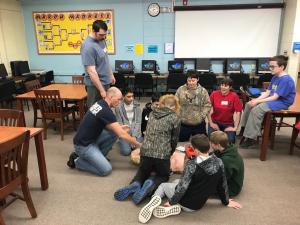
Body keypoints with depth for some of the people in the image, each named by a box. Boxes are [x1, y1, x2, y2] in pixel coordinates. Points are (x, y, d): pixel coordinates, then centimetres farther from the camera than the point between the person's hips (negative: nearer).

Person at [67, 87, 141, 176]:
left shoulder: (100, 103, 3)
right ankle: (77, 161, 2)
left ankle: (98, 156, 13)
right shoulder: (106, 111, -24)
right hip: (83, 145, -9)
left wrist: (119, 128, 3)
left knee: (114, 133, 3)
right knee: (106, 170, -13)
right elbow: (122, 135, -22)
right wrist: (137, 144, -9)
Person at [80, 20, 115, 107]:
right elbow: (92, 71, -26)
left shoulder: (101, 40, 3)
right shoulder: (88, 46, -24)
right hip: (96, 84, -8)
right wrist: (102, 90, -25)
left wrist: (111, 74, 18)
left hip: (105, 81, 8)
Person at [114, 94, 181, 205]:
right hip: (162, 154, -3)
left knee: (143, 172, 30)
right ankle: (151, 184, -9)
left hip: (146, 151, 3)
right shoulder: (175, 118, 1)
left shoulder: (152, 113, 13)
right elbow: (174, 139, 5)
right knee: (163, 175, 24)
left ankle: (136, 184, -3)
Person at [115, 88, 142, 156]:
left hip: (136, 133, 2)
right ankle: (122, 142, 14)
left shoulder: (137, 106, 1)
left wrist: (134, 136, -10)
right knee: (126, 151, -21)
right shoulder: (119, 107, -5)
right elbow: (119, 123, -4)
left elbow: (138, 122, 0)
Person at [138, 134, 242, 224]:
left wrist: (171, 202, -8)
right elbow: (223, 184, -1)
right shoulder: (219, 162, -12)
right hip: (198, 205, 5)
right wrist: (226, 201, 16)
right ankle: (175, 206, 3)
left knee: (163, 185, 23)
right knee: (176, 181, 29)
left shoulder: (192, 164, -27)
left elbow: (182, 187, -23)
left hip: (185, 202, -5)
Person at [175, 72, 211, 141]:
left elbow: (207, 105, 0)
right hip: (183, 124, 0)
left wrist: (202, 115, -10)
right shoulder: (181, 89, -3)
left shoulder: (203, 91, -1)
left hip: (199, 124, 0)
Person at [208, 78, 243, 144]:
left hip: (228, 123, 0)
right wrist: (211, 123, -6)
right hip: (215, 122, 1)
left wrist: (235, 127, -11)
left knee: (230, 140, -19)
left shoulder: (234, 96, -11)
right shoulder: (214, 94, -8)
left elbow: (238, 112, -9)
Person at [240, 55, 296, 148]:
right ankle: (244, 129, 7)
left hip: (282, 103, -9)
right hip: (273, 99, 10)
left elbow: (274, 97, -23)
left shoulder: (286, 80, -20)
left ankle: (251, 138, -21)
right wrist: (257, 99, -9)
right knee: (249, 104, 0)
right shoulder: (275, 77, 8)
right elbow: (267, 93, 7)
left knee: (256, 109, -28)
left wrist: (258, 101, -22)